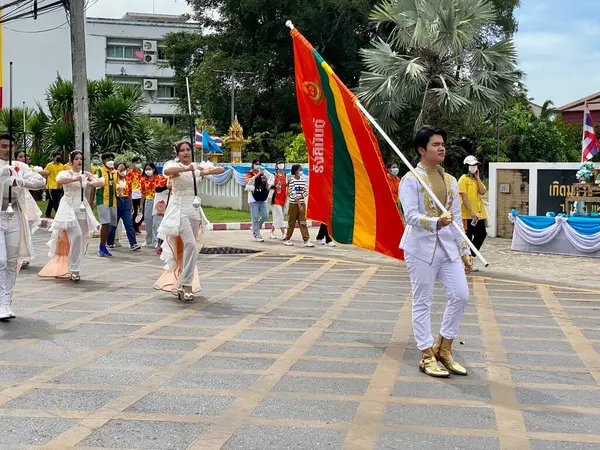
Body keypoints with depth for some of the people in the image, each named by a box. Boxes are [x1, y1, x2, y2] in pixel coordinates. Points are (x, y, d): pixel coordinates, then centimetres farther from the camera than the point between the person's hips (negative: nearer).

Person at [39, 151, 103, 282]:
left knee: (81, 239, 4)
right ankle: (74, 270, -13)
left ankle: (72, 270, 17)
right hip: (69, 207, -5)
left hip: (82, 208, 5)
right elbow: (59, 180, -23)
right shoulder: (65, 173, -1)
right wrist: (74, 179, -33)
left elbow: (102, 182, 6)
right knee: (77, 235, -20)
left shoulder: (85, 174, 12)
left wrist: (91, 183, -12)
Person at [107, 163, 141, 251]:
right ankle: (110, 243, 22)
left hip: (126, 202, 3)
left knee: (129, 224, -4)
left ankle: (133, 244, -9)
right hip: (116, 201, -3)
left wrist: (131, 204, 17)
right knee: (113, 224, 7)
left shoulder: (128, 180, 11)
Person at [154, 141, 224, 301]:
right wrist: (186, 168, -35)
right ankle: (187, 286, -18)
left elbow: (221, 169, 5)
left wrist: (207, 171, -12)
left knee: (188, 249, 11)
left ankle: (181, 284, 24)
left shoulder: (198, 166, 10)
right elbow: (166, 171, -29)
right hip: (179, 210, -6)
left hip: (195, 211, 6)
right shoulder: (174, 166, -4)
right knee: (191, 244, -21)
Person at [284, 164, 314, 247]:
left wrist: (300, 196, -14)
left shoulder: (303, 180, 7)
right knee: (291, 222, 5)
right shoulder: (292, 180, -7)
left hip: (302, 203, 4)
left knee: (303, 222, -1)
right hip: (293, 204, -4)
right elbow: (293, 193, -13)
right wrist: (299, 205, -16)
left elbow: (306, 192, 6)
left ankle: (306, 240, -7)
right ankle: (287, 239, 18)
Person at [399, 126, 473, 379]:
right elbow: (411, 216, -18)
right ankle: (427, 356, 12)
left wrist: (464, 251, 13)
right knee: (422, 302, 1)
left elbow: (457, 218, 14)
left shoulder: (450, 181, 12)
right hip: (421, 247, -6)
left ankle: (444, 349, 17)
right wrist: (435, 222, -35)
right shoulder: (411, 180, -7)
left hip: (448, 246, 6)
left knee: (460, 295, 0)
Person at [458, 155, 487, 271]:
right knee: (468, 238, -1)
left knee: (482, 235, 9)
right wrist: (471, 213, -21)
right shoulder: (463, 179, -7)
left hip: (479, 214, 7)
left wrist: (477, 178, -3)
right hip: (468, 215, -7)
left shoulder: (476, 179, 15)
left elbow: (482, 192, -1)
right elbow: (464, 197, -14)